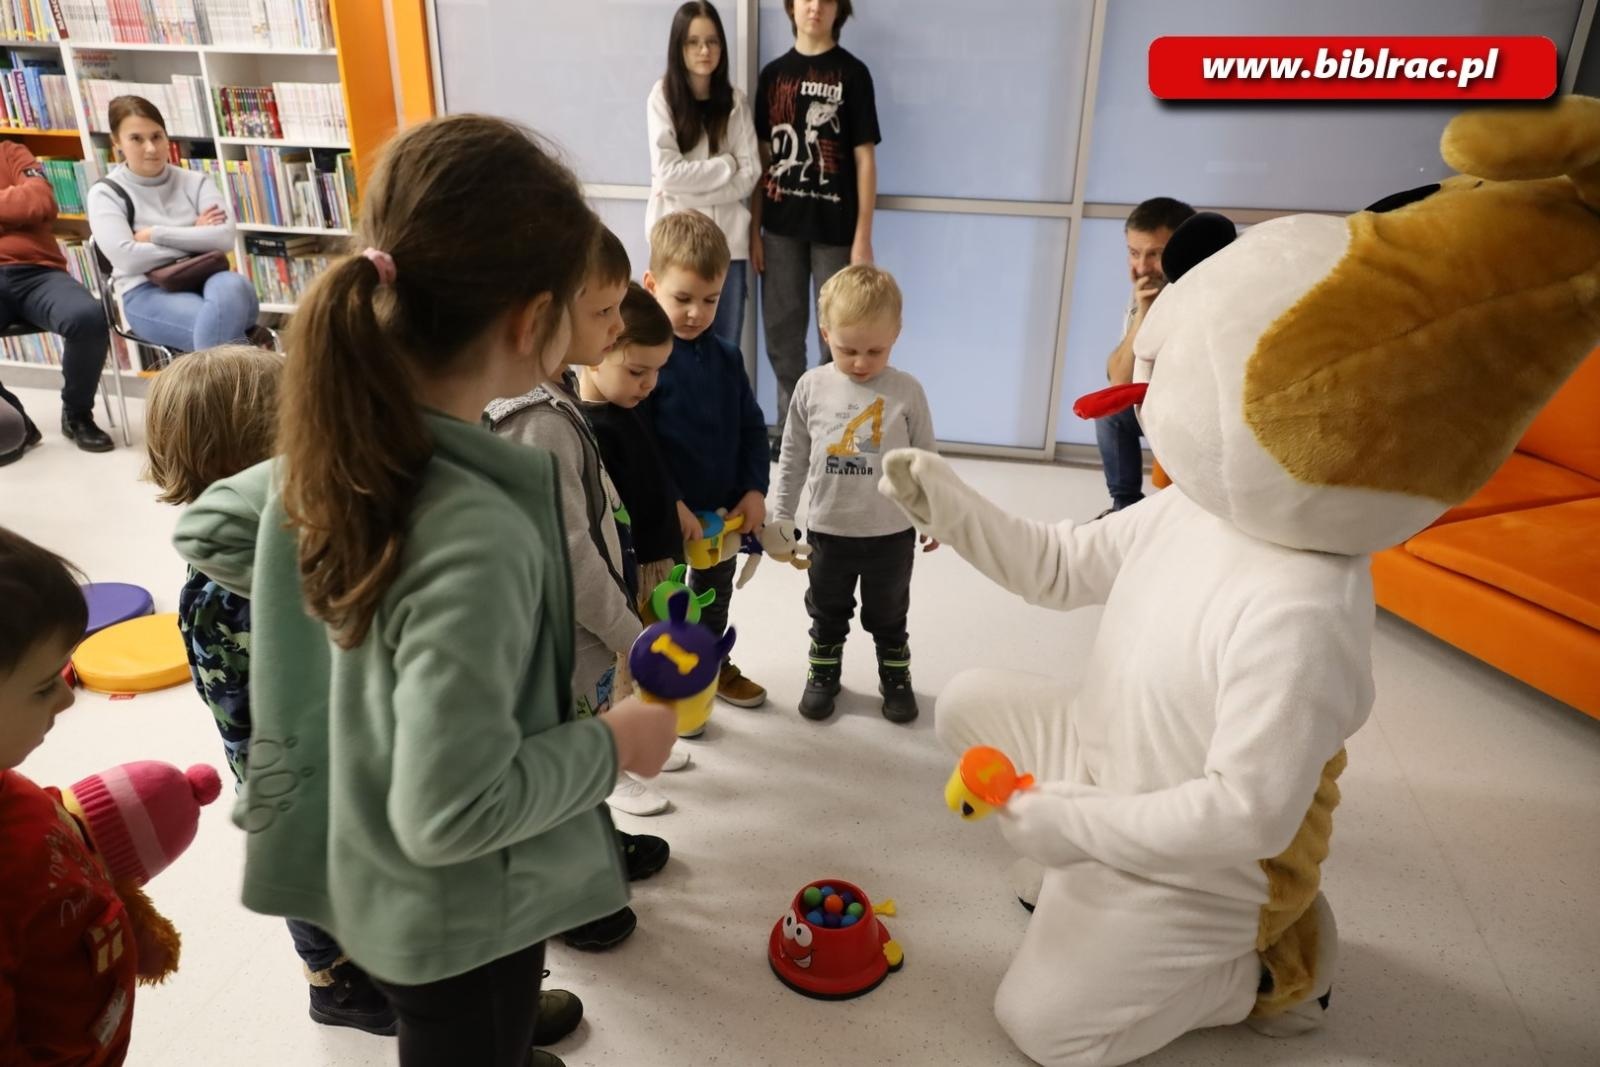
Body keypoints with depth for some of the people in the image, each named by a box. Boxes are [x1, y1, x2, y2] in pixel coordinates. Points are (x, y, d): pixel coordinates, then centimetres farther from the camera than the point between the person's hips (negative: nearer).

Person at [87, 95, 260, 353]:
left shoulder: (195, 181, 13)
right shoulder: (105, 193, 6)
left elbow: (225, 237, -3)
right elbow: (128, 259, -10)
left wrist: (156, 234, -6)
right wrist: (195, 237, -4)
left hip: (204, 276, 3)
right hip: (147, 292, -3)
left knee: (234, 287, -36)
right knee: (221, 324, -35)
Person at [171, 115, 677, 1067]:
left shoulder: (340, 448, -12)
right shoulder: (477, 534, -37)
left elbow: (208, 530, 7)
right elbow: (453, 812, -32)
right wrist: (613, 744, -18)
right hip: (457, 909, -6)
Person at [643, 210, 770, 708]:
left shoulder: (726, 358, 2)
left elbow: (752, 430, 6)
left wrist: (754, 490, -4)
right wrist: (670, 504, -23)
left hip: (724, 509, 6)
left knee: (716, 592, 24)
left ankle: (712, 664, 46)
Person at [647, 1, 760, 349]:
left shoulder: (734, 101, 6)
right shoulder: (663, 96, 0)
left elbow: (750, 175, -2)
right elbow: (667, 172, -10)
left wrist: (691, 186, -10)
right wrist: (726, 165, -7)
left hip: (728, 238, 2)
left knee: (727, 345, 3)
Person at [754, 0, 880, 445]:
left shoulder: (852, 73, -1)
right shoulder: (773, 74, 8)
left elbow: (864, 159, -4)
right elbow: (762, 157, 9)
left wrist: (863, 237, -9)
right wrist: (753, 229, 5)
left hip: (835, 229, -3)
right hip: (781, 228, 3)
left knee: (838, 338, 1)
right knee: (782, 337, 9)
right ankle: (788, 431, 23)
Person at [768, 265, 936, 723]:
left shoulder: (907, 391, -11)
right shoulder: (812, 387, -8)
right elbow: (792, 458, 1)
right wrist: (779, 518, 4)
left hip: (892, 532, -1)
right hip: (828, 530, 1)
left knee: (888, 614, 18)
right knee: (827, 612, 20)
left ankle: (896, 676, 39)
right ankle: (824, 672, 40)